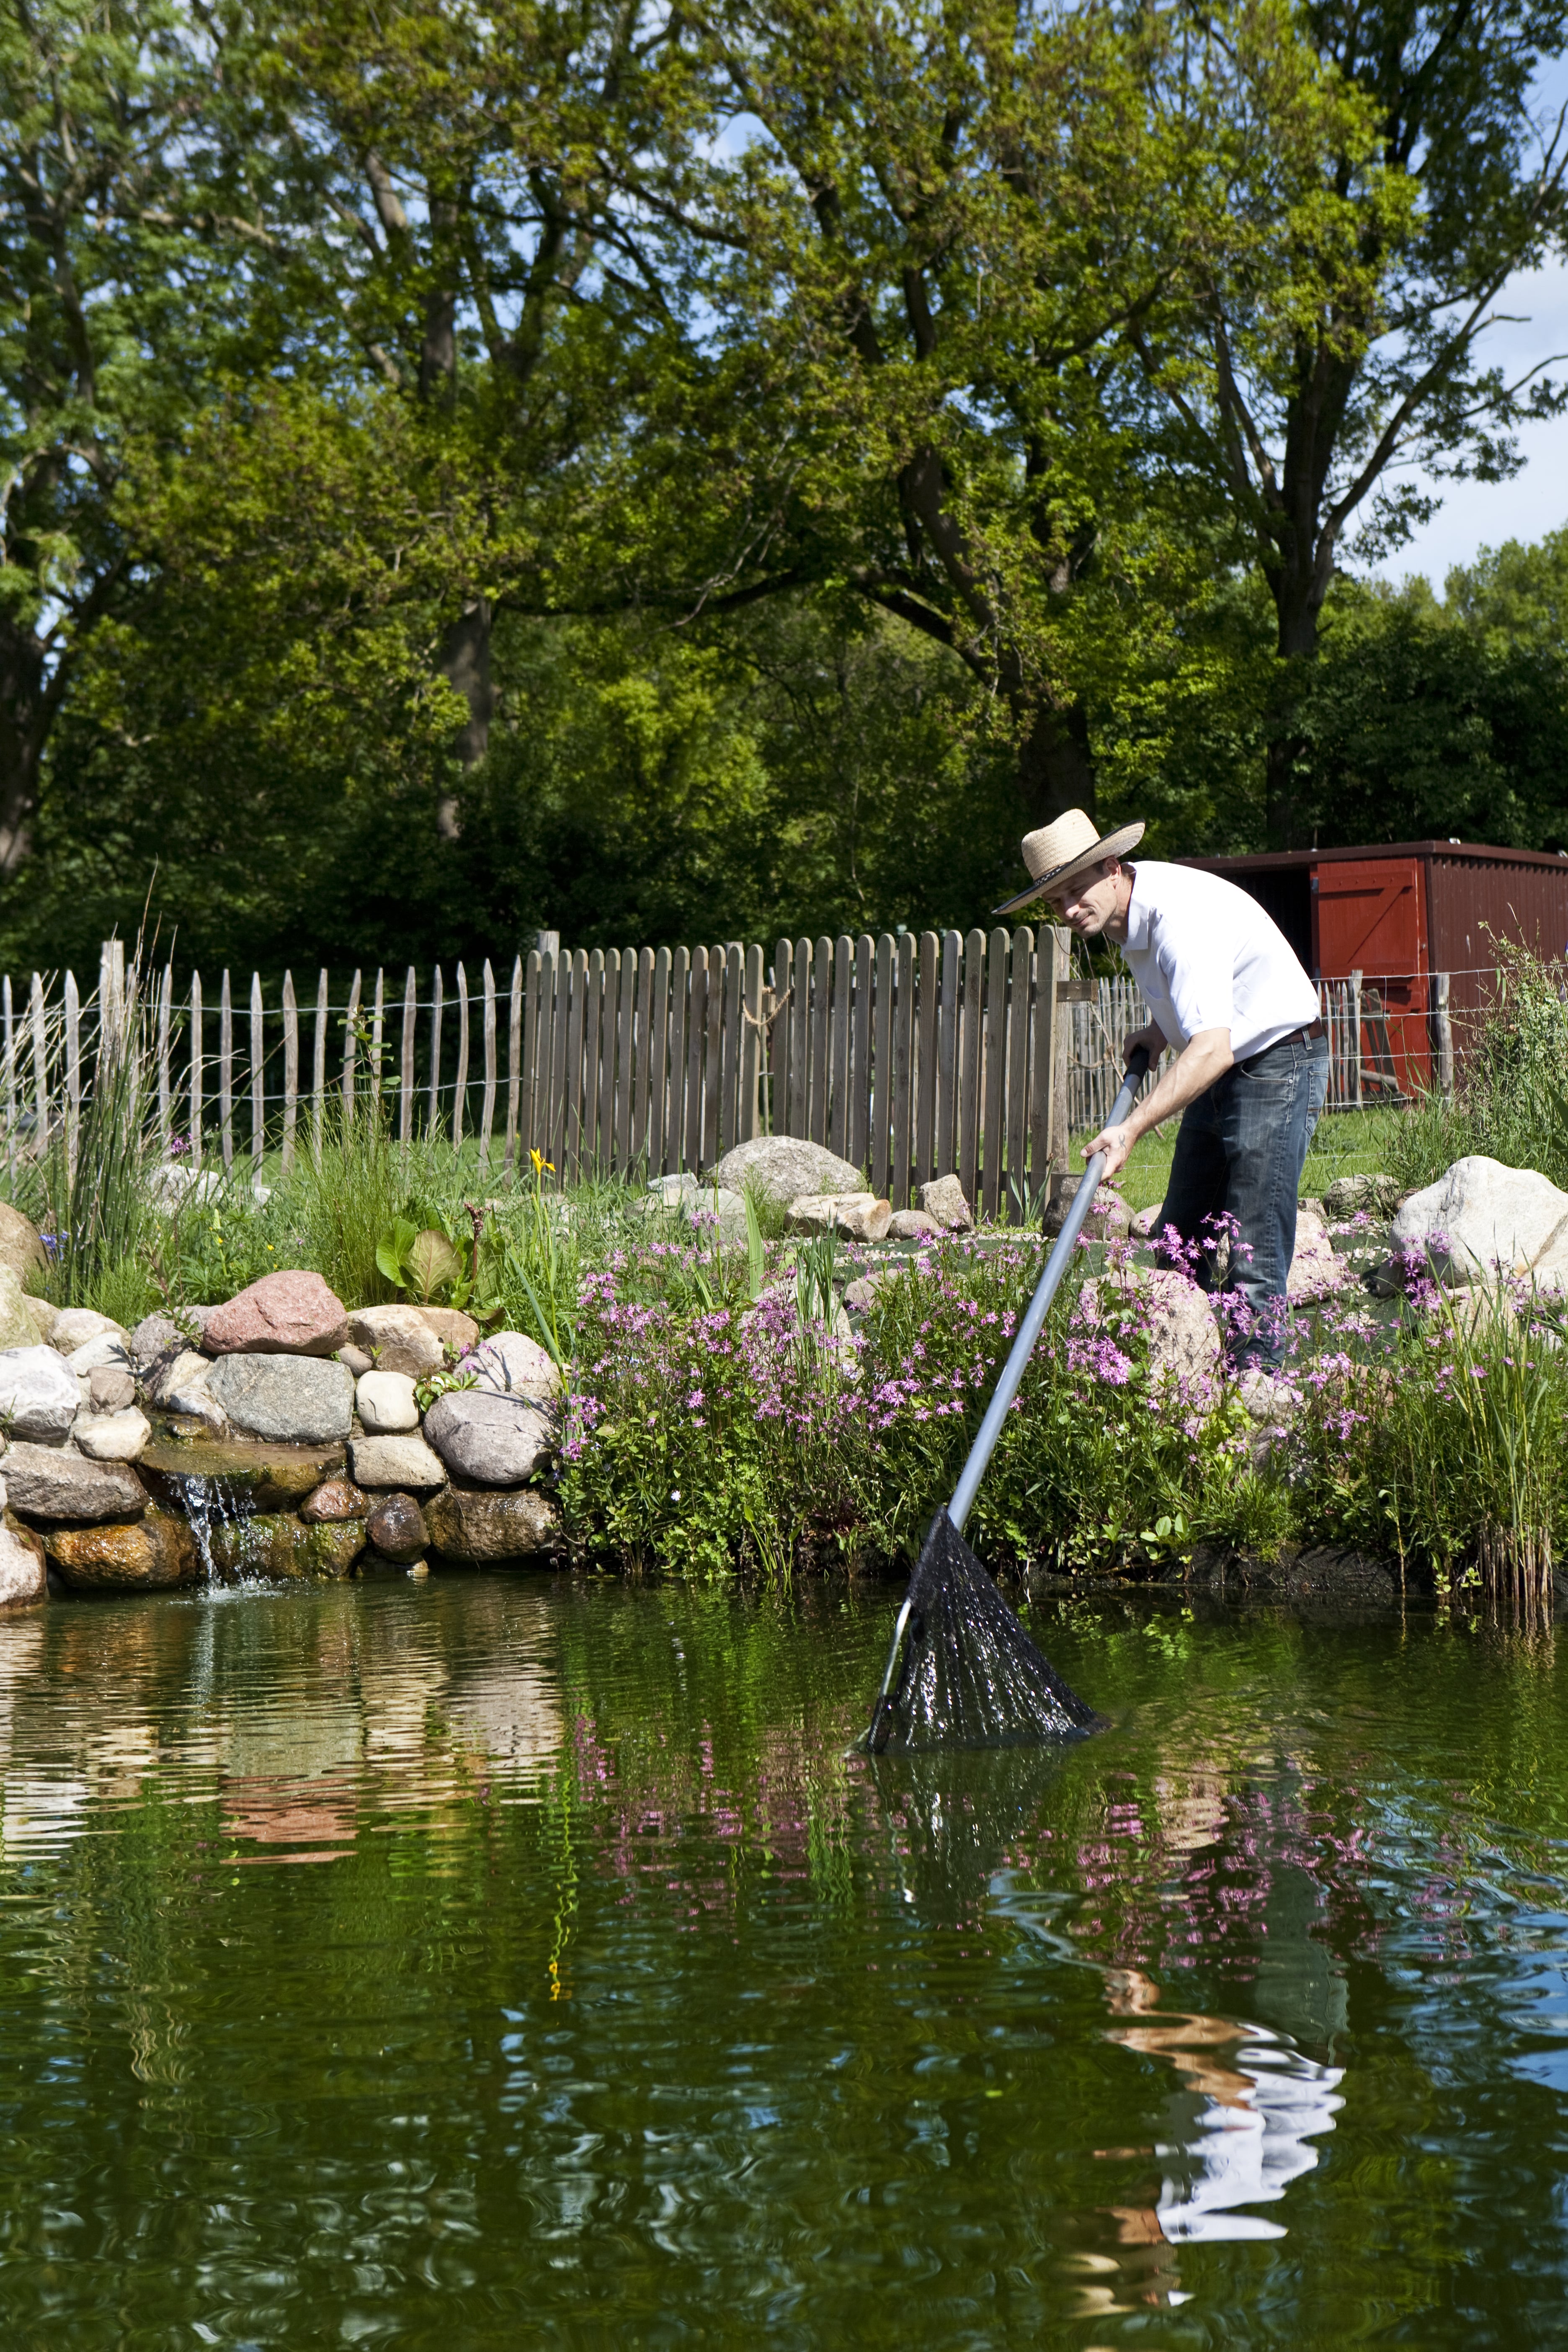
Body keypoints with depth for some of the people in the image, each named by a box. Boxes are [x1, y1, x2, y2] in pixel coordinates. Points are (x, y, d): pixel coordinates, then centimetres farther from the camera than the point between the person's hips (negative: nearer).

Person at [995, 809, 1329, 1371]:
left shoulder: (1180, 915, -29)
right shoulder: (1121, 909, 1)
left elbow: (1212, 1049, -39)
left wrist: (1132, 1129, -46)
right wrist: (1160, 1029, 6)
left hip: (1277, 1067, -10)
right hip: (1218, 1072, 10)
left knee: (1255, 1260, -15)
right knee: (1180, 1246, 8)